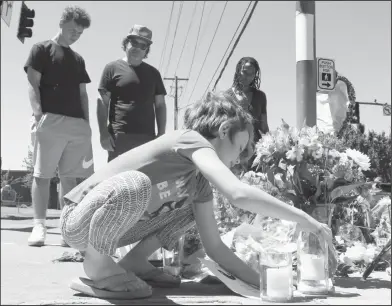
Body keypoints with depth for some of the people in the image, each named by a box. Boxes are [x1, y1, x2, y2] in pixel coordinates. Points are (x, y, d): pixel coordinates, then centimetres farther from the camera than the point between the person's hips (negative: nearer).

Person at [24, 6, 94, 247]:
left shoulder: (78, 60, 23)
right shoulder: (42, 49, 7)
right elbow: (33, 84, -2)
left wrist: (87, 122, 10)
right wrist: (38, 113, -15)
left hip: (77, 124, 5)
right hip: (50, 120, -5)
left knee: (70, 176, 3)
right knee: (42, 174, -6)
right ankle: (39, 226, -3)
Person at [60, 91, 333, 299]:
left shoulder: (199, 180, 7)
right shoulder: (191, 139, -19)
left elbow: (214, 246, 6)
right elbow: (239, 194, -35)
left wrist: (261, 281, -2)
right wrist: (303, 218, -26)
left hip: (110, 227, 9)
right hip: (81, 219, -9)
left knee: (194, 199, 5)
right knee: (135, 185, -39)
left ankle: (134, 262, 5)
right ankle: (97, 264, -14)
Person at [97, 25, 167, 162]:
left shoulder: (153, 73, 17)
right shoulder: (113, 68, 7)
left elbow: (160, 105, 16)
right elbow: (102, 103, 1)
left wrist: (161, 134, 6)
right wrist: (103, 133, -9)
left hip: (147, 137, 3)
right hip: (119, 136, -3)